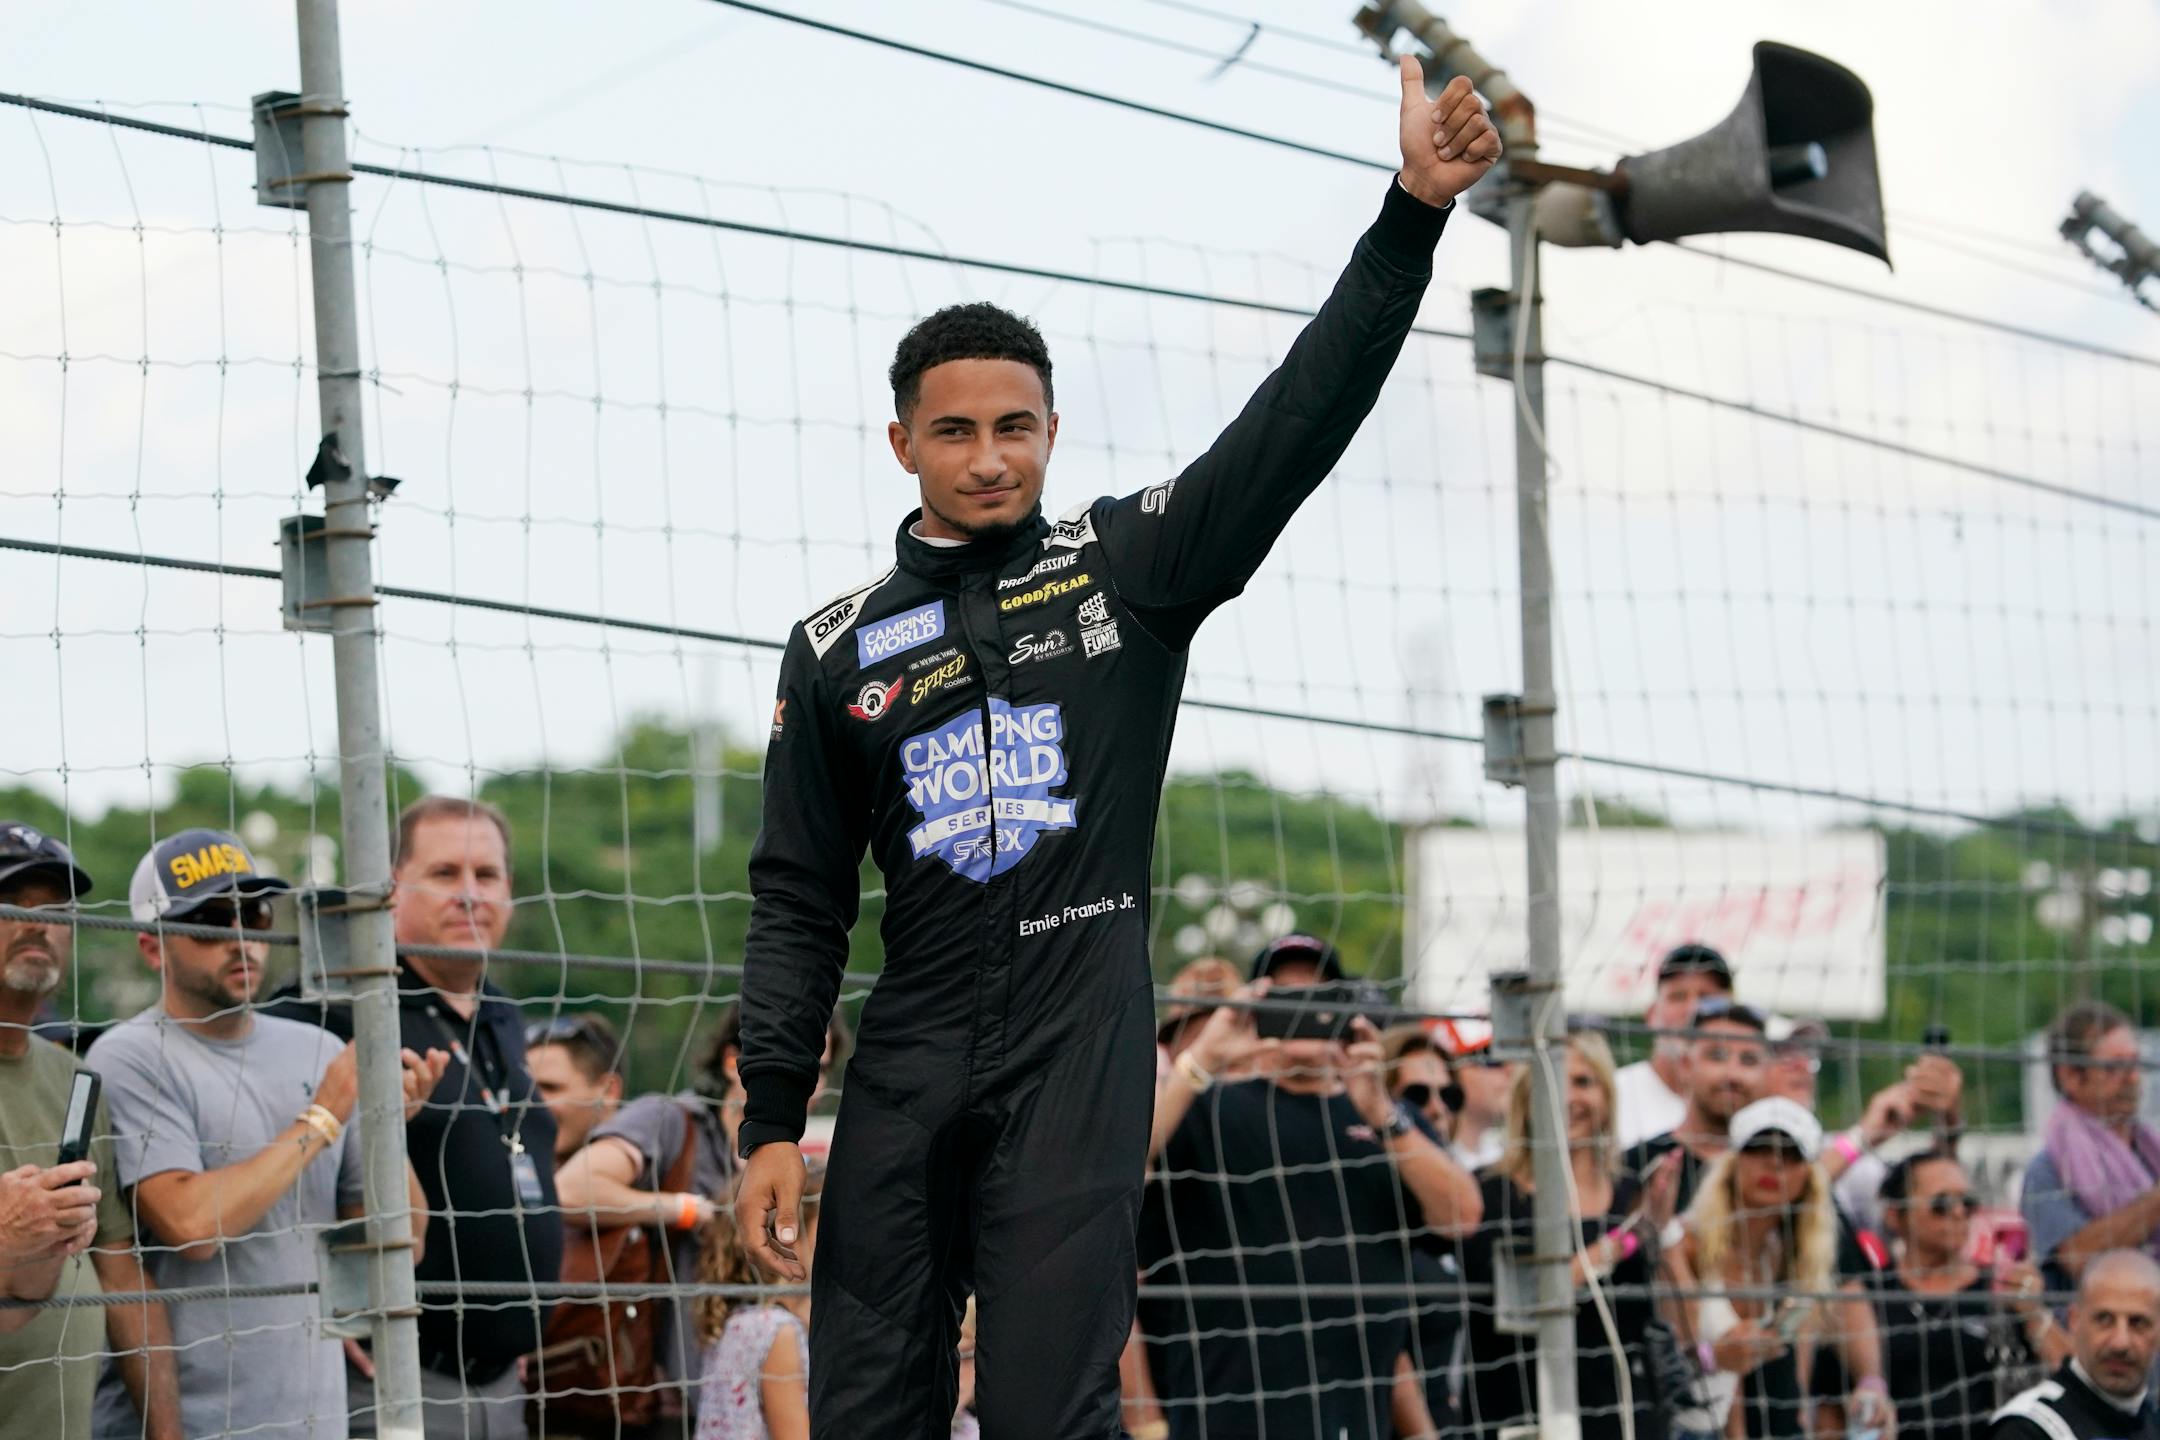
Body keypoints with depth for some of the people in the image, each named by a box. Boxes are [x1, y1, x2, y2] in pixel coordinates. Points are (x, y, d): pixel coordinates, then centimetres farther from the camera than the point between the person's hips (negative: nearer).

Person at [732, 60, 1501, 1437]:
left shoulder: (1129, 564, 7)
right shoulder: (838, 650, 12)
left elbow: (1301, 419, -2)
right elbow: (799, 900, 12)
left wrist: (1416, 211, -12)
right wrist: (773, 1118, 3)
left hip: (1077, 1062, -2)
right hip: (907, 1069, 2)